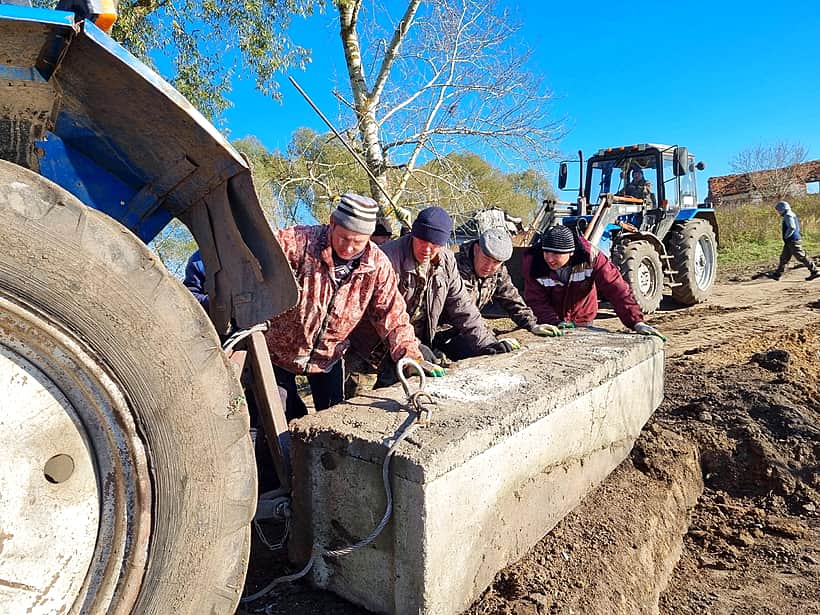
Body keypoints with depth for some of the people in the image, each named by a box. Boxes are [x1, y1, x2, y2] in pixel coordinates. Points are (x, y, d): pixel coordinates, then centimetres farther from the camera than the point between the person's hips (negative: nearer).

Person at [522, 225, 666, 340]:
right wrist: (556, 322, -34)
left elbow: (616, 288, -26)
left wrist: (636, 322, -33)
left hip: (582, 322, 1)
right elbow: (536, 301, -19)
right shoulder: (532, 262, -24)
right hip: (549, 324, 0)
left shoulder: (589, 256, -25)